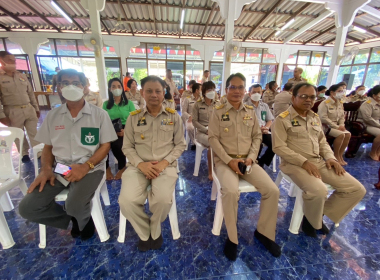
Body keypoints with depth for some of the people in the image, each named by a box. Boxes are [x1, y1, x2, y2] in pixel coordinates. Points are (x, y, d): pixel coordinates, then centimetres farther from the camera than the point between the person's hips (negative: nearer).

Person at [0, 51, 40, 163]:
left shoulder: (22, 76, 10)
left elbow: (31, 93, 14)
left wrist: (36, 108, 11)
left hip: (29, 109, 3)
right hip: (12, 112, -3)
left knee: (34, 133, 5)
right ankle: (24, 154, 21)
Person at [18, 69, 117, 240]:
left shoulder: (99, 114, -2)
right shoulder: (52, 116, 10)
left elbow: (105, 146, -5)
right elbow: (48, 147, 14)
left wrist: (85, 167, -18)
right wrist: (46, 169, -4)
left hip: (90, 169, -4)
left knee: (74, 206, -26)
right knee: (27, 208, -10)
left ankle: (83, 220, 13)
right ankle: (73, 218, 15)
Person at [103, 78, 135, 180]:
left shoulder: (129, 103, 9)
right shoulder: (106, 104, 16)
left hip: (125, 131, -2)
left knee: (116, 144, -34)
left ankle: (122, 167, -1)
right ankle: (106, 168, -4)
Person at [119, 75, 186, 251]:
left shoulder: (173, 116, 5)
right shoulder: (134, 117, 6)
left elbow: (180, 144, 5)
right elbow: (127, 147, 6)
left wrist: (165, 162, -11)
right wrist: (141, 164, -12)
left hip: (165, 165, -1)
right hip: (139, 166, 2)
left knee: (163, 199, -28)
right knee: (126, 201, -22)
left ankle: (155, 230, 11)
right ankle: (144, 232, 13)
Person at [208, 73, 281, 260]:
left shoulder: (251, 111, 10)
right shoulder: (218, 112, -2)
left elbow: (257, 136, 11)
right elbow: (213, 139, -7)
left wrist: (251, 157, -5)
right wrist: (229, 161, -16)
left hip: (247, 160, 4)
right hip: (225, 160, -4)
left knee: (272, 191, -11)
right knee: (231, 192, -30)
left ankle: (264, 232, 15)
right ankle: (231, 238, -3)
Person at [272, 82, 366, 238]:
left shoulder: (315, 118, 16)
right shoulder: (282, 119, -9)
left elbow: (322, 142, 21)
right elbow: (279, 147, -16)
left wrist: (330, 157, 1)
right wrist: (304, 162, -20)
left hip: (319, 162, 8)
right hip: (295, 164, -8)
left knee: (357, 189, 1)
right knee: (319, 191, -31)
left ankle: (322, 213, 18)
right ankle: (311, 220, 5)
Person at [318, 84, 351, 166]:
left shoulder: (340, 103, 12)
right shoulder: (324, 103, -13)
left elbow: (342, 117, 16)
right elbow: (323, 118, -20)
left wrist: (341, 125, -4)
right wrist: (336, 127, -19)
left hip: (336, 126, 8)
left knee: (348, 134, -14)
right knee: (341, 134, -25)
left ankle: (340, 155, 0)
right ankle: (336, 155, -6)